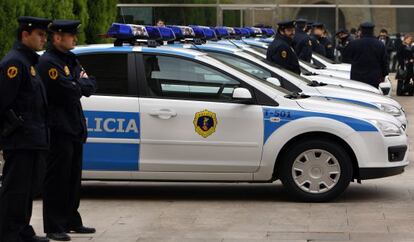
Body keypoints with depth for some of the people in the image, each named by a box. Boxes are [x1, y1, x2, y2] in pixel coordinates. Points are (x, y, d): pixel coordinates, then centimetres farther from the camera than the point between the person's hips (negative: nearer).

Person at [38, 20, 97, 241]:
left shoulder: (71, 60, 18)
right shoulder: (48, 62, -12)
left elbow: (90, 86, 14)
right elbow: (69, 92, -20)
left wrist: (81, 83, -5)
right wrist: (82, 84, -2)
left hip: (74, 129, 9)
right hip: (58, 129, -9)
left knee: (73, 179, 14)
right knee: (57, 181, -6)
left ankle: (72, 222, 23)